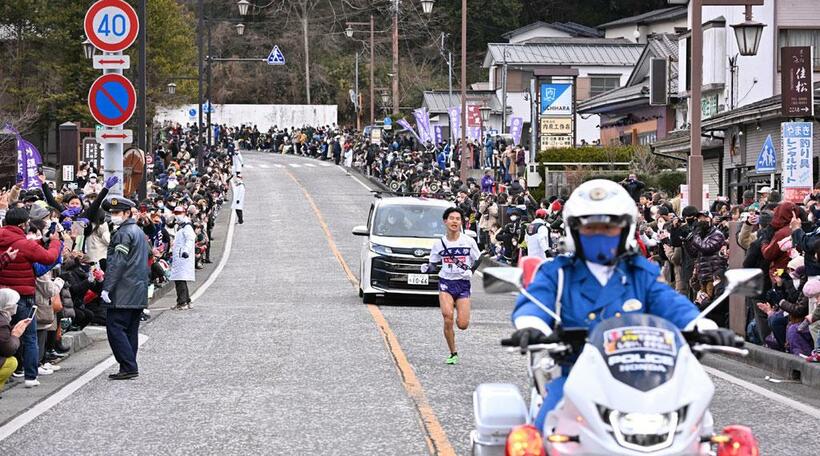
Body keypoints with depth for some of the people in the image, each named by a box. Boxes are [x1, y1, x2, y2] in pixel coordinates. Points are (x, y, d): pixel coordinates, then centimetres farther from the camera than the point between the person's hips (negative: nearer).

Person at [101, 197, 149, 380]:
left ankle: (128, 367, -13)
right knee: (130, 330, 12)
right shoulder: (139, 232, 18)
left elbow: (117, 263, -19)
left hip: (123, 293, -10)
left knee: (115, 327, -8)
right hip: (139, 292, 10)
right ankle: (130, 368, 13)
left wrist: (107, 288, -18)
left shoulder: (123, 234, -13)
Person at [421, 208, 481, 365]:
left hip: (463, 284, 0)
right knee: (448, 317, -21)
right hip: (445, 283, 0)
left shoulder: (468, 241, -1)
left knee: (463, 325, -7)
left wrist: (470, 271, -4)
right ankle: (453, 354, -5)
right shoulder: (439, 243, 2)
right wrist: (427, 268, -11)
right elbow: (434, 264, 9)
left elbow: (478, 261, 10)